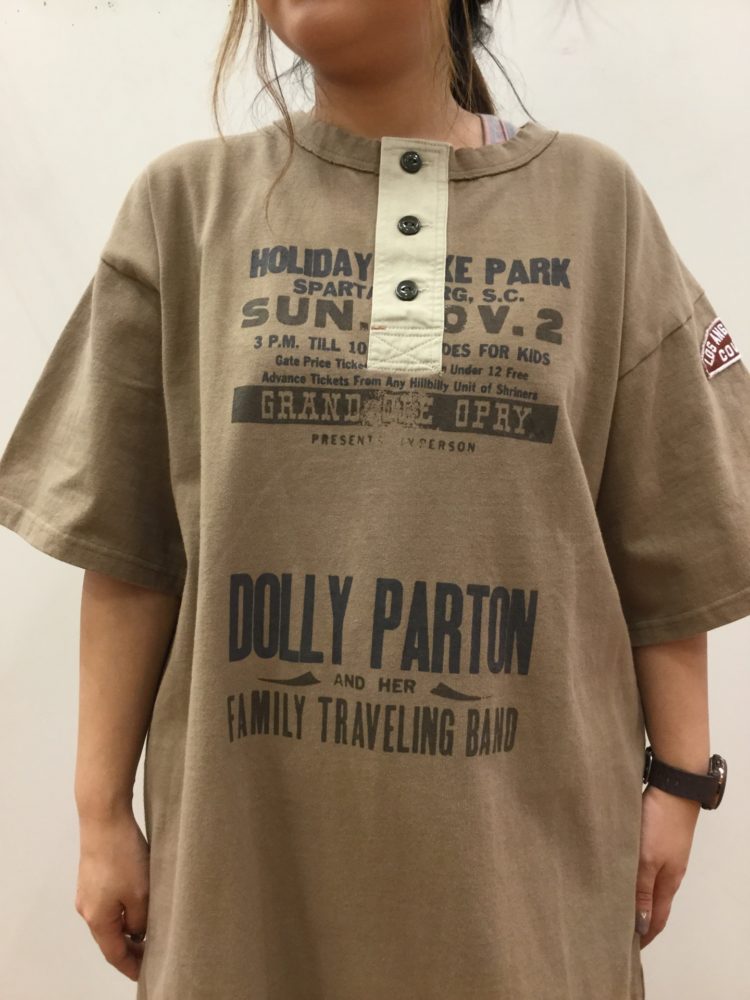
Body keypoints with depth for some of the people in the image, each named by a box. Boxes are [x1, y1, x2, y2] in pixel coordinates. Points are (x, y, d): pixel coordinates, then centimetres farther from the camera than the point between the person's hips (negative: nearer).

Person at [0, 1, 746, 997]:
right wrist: (102, 810, 1)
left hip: (527, 823, 1)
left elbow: (661, 540, 3)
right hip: (249, 826, 1)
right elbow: (128, 542, 0)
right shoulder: (187, 203, 1)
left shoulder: (597, 202, 2)